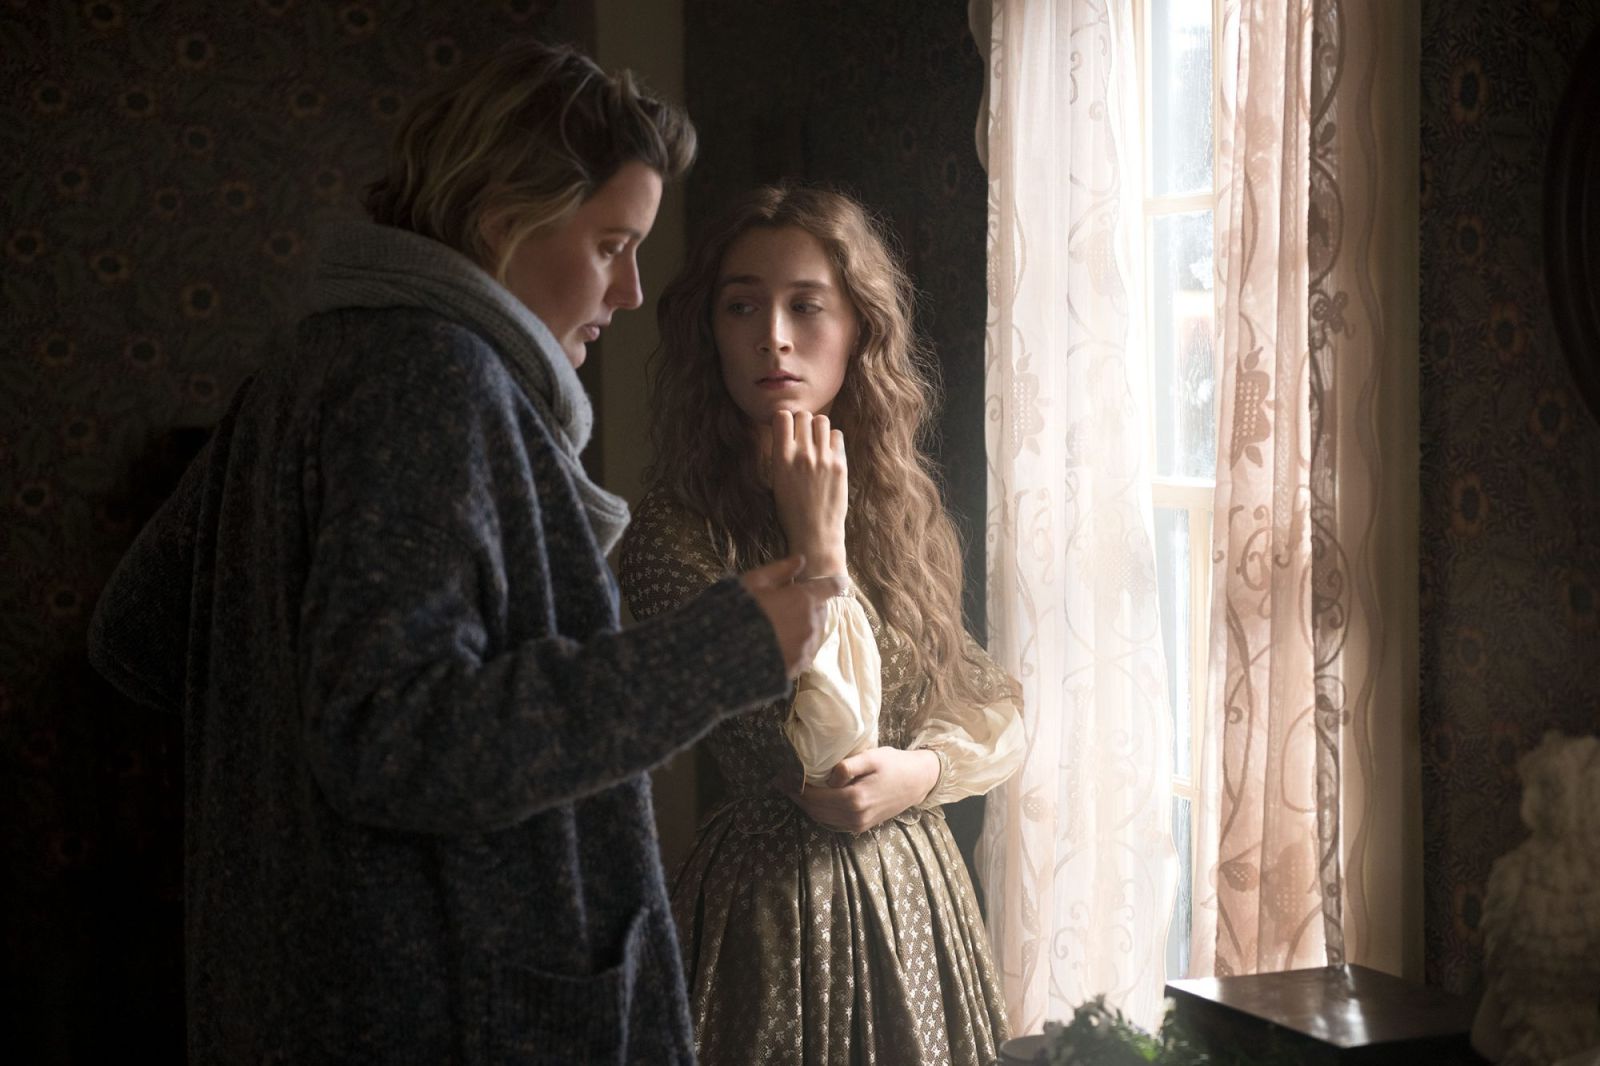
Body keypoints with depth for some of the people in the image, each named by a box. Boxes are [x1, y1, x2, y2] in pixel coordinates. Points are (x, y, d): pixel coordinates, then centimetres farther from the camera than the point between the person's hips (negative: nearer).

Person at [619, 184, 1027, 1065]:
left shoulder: (902, 504, 3)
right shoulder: (677, 533, -15)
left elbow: (995, 712, 10)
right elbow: (820, 757, -20)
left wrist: (917, 772, -10)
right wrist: (819, 544, -20)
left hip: (918, 884, 6)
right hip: (780, 902, -5)